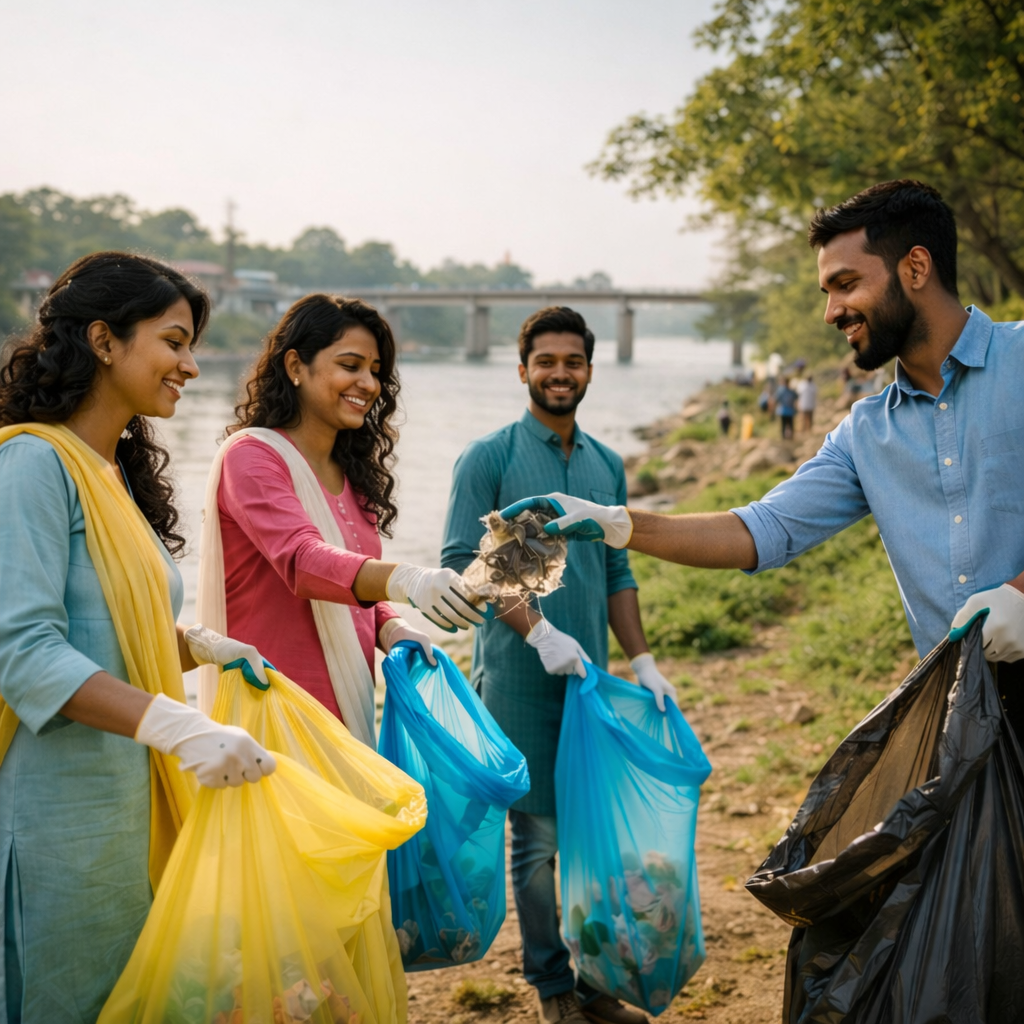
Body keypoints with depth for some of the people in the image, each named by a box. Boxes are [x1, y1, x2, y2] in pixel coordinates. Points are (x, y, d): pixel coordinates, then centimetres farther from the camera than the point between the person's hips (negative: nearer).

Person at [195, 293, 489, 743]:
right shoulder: (251, 456, -11)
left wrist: (393, 629, -1)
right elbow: (303, 561, -28)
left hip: (347, 713, 8)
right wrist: (404, 579, -45)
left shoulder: (351, 472, 15)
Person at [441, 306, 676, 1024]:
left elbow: (617, 574, 16)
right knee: (540, 836, 0)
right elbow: (463, 562, -9)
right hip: (518, 678, -5)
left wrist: (643, 662, 8)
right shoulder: (489, 458, -3)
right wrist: (539, 630, -17)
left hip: (589, 675, 5)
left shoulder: (608, 466, 14)